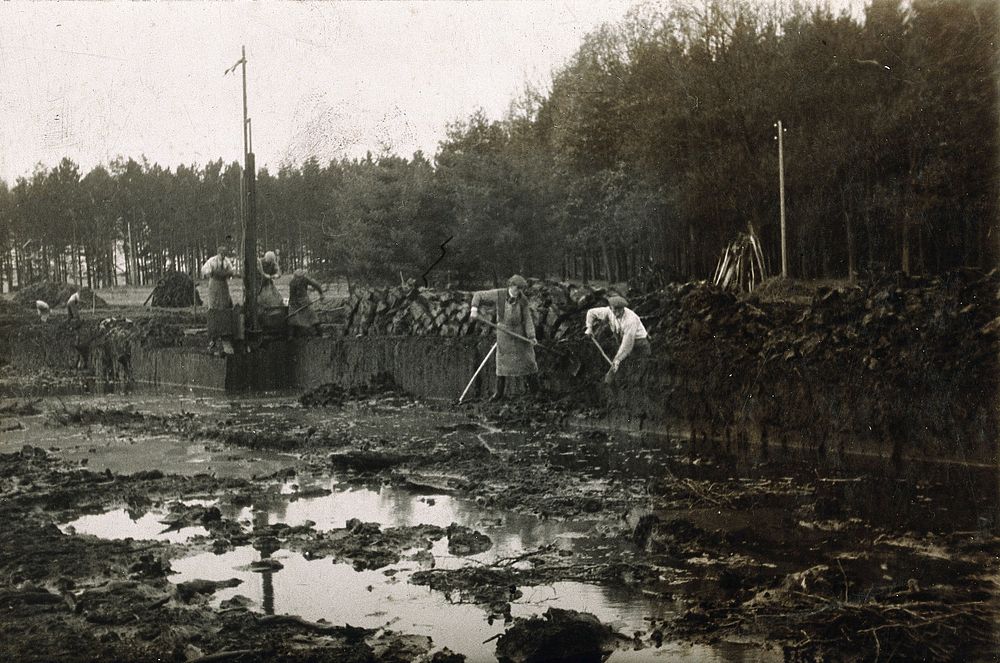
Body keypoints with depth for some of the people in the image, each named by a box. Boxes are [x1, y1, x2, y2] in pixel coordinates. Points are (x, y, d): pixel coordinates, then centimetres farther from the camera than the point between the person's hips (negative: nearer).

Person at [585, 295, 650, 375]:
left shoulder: (630, 319, -32)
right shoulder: (609, 312, -13)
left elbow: (628, 343, -32)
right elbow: (591, 312, 4)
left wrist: (618, 360, -31)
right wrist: (589, 327, -10)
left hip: (639, 340, -6)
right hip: (621, 341, 6)